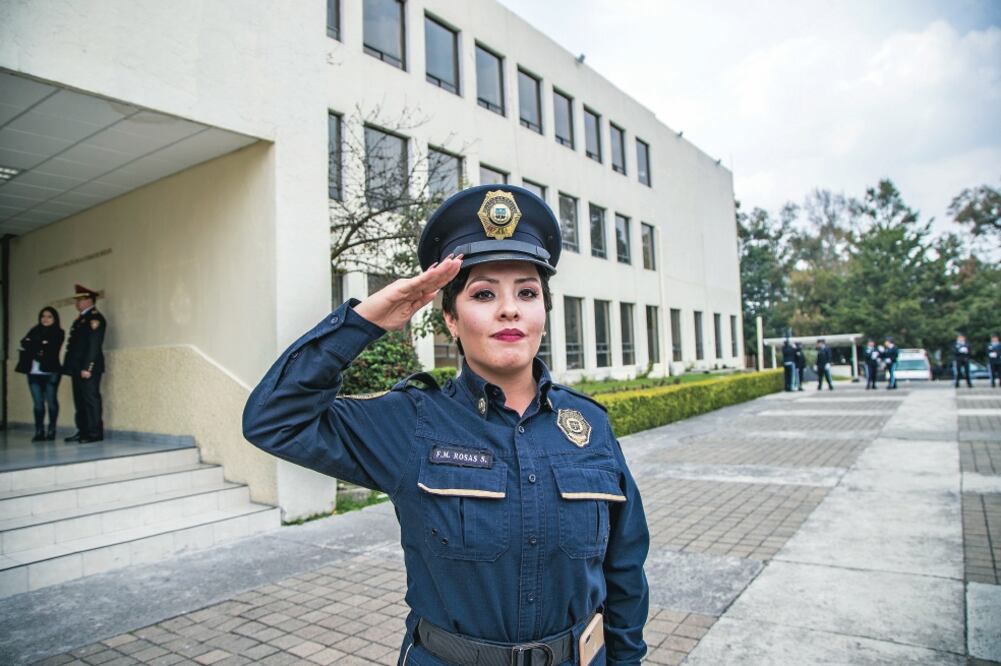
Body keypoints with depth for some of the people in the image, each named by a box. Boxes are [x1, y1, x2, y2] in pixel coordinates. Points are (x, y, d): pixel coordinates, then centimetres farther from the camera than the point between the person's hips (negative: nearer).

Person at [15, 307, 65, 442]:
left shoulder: (58, 333, 3)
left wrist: (33, 344, -4)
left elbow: (51, 349, -11)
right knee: (38, 403, 3)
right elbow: (24, 343, 1)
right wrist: (41, 345, -12)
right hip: (34, 372, 4)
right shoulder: (35, 331, 17)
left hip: (50, 372, -4)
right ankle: (39, 432, 6)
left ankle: (51, 431, 4)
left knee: (51, 401, -2)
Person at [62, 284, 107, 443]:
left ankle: (95, 433, -4)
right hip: (78, 367, 10)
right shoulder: (80, 319, 20)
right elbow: (75, 343, 20)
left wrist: (87, 367, -21)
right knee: (80, 400, 11)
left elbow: (94, 345, -17)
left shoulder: (95, 318, -9)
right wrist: (69, 365, 13)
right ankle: (83, 431, 17)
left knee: (91, 399, -7)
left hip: (88, 368, -10)